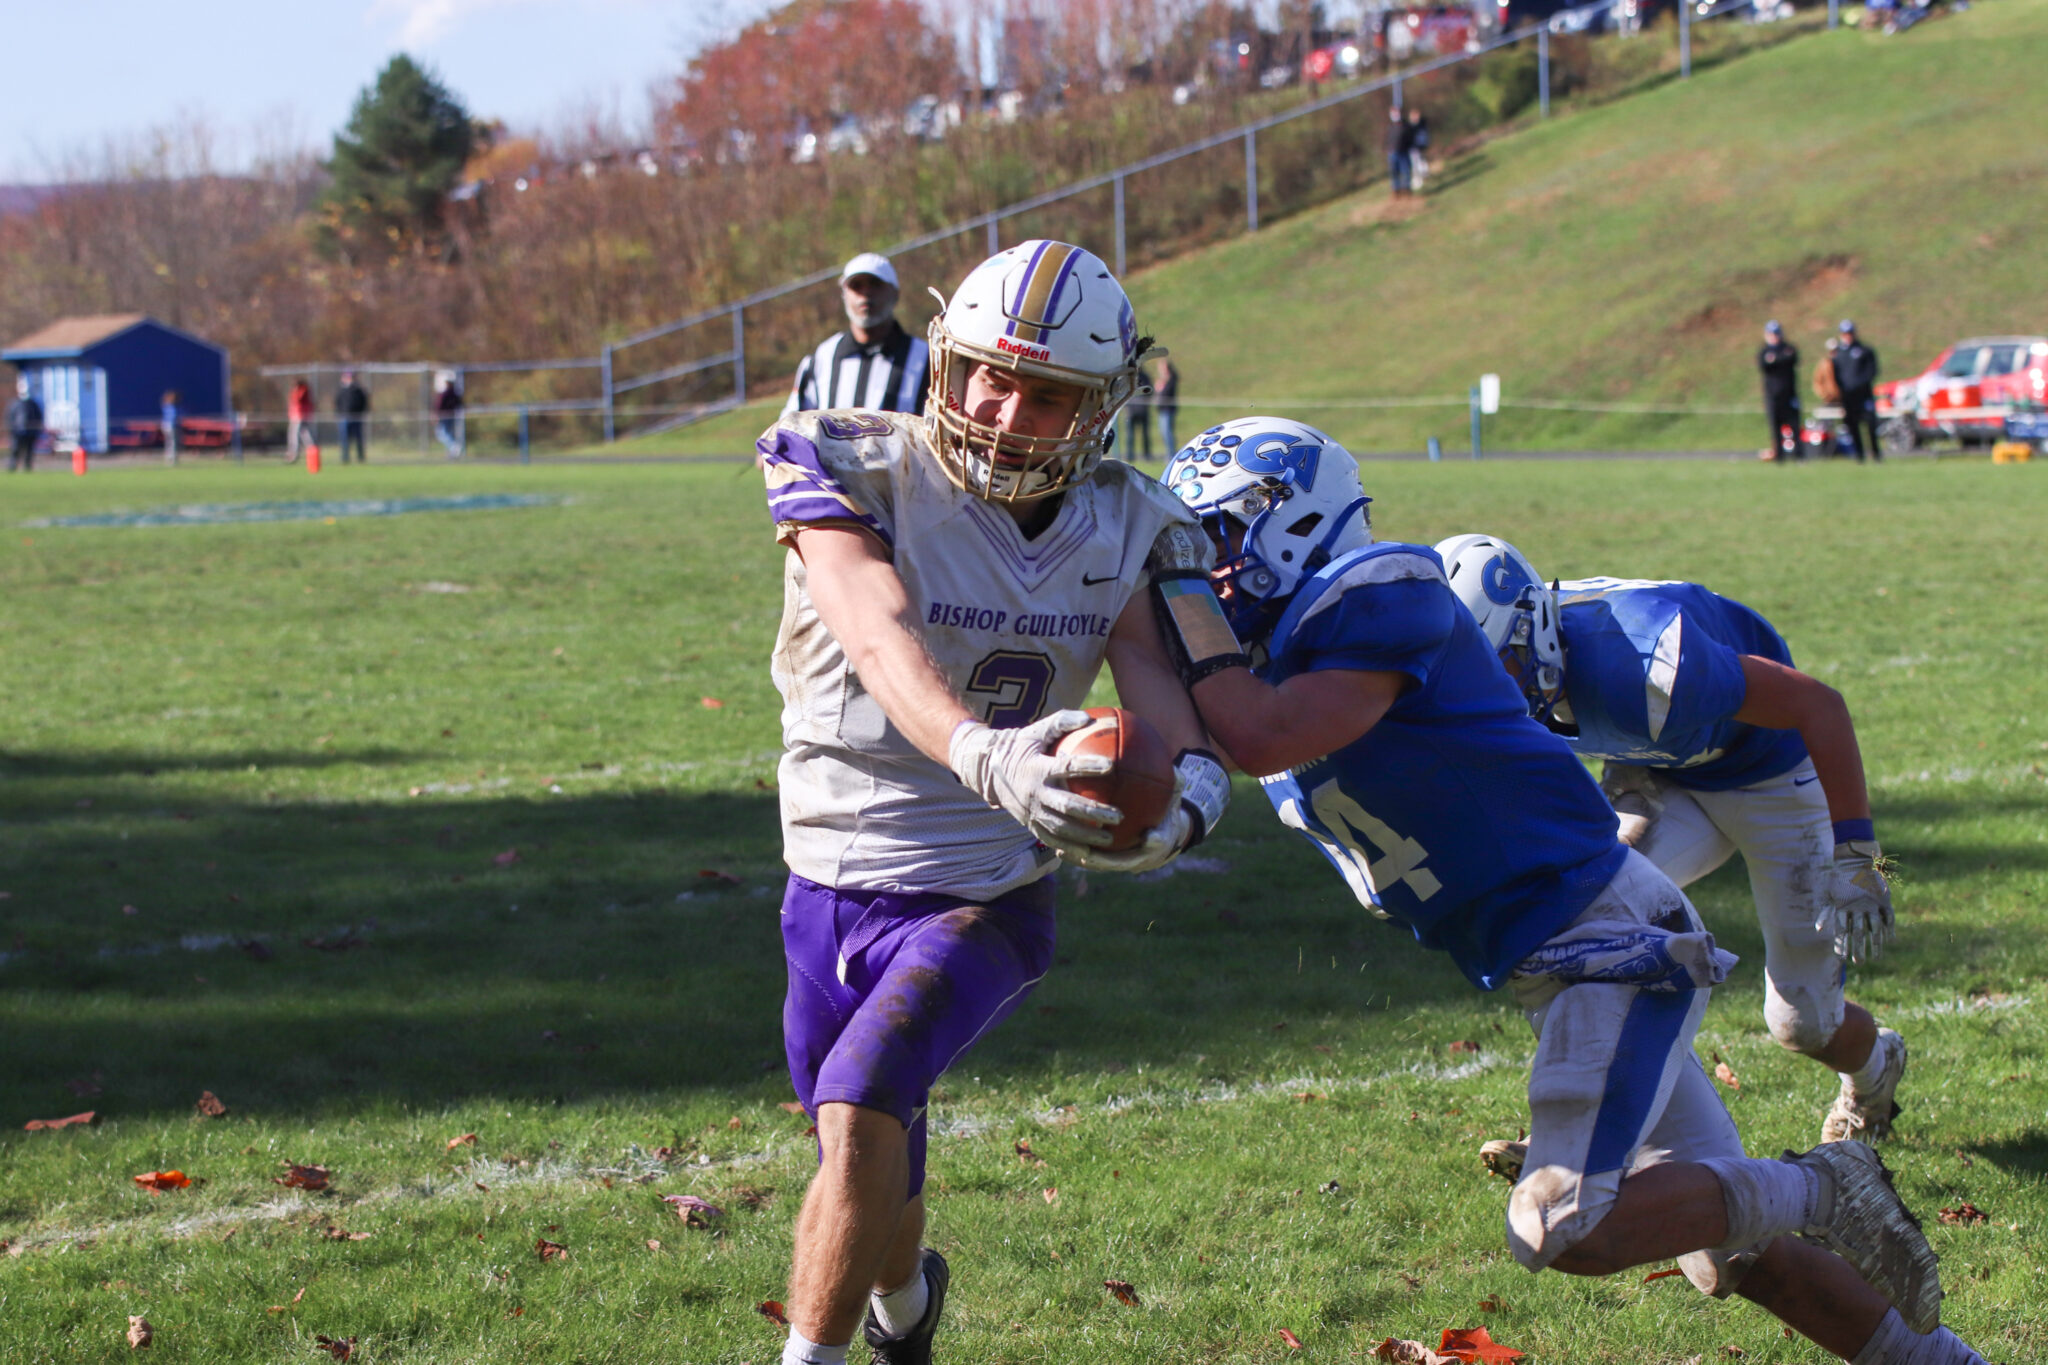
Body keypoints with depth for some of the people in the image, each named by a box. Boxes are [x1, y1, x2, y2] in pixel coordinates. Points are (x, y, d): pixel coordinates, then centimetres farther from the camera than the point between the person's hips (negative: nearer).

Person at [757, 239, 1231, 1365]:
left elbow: (1158, 682, -18)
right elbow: (885, 646, -33)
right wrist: (984, 756, -54)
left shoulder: (1123, 530, -5)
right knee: (871, 1177, 20)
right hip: (832, 885, 1)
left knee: (860, 1105, -26)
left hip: (987, 896, -1)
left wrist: (1187, 788, -44)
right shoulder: (860, 479, -16)